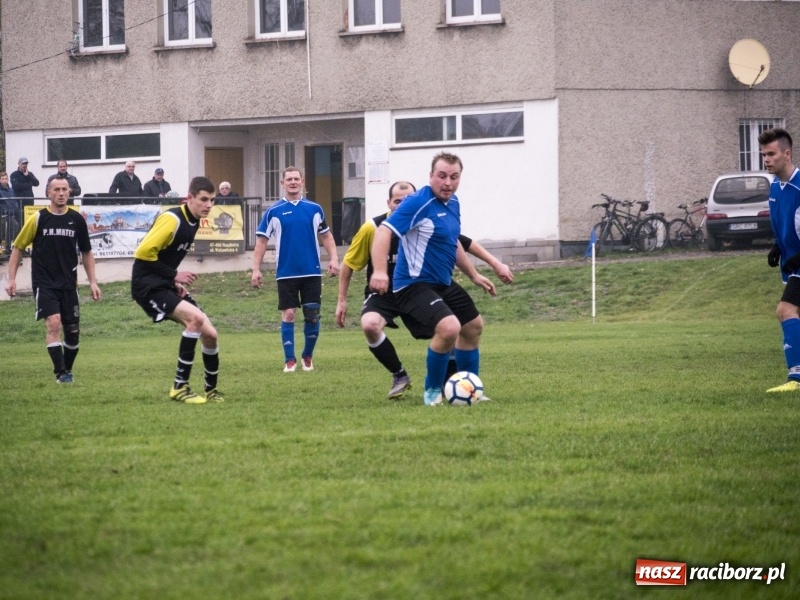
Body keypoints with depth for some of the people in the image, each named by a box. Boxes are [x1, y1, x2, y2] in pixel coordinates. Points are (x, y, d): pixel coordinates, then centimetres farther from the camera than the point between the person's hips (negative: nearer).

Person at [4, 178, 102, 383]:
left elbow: (86, 252, 13)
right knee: (54, 323, -20)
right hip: (44, 283, -3)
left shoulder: (77, 219, 3)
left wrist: (92, 282, 8)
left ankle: (67, 369, 26)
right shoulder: (38, 219, -5)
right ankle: (61, 373, -17)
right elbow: (17, 247, 2)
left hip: (69, 284, 3)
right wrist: (11, 279, -4)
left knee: (72, 331, 4)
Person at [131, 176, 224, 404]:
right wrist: (174, 275, -18)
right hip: (148, 285, -9)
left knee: (209, 334, 2)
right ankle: (179, 387, -20)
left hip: (166, 285, 9)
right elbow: (143, 252, -23)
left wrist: (176, 282, 8)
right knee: (195, 317, -27)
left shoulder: (193, 222, 10)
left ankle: (211, 390, 22)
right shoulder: (172, 219, -18)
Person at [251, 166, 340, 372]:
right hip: (286, 274, -2)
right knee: (288, 314, -3)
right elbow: (261, 240, 2)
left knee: (312, 315, 1)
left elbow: (326, 235, 14)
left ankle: (308, 356, 17)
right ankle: (290, 360, 5)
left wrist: (333, 258, 0)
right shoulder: (274, 212, 0)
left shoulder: (314, 209, 5)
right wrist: (256, 269, -5)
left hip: (312, 272, 2)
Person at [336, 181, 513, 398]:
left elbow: (463, 244, -5)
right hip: (382, 293, -2)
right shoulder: (372, 229, -20)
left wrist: (496, 264, -10)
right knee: (369, 325, -33)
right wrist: (342, 300, -6)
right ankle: (399, 377, -9)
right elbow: (348, 264, -7)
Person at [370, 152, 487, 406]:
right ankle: (432, 392, -7)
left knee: (474, 326, 20)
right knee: (449, 327, -28)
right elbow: (384, 231, -29)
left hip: (444, 283, 10)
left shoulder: (453, 203, 8)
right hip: (415, 284, -10)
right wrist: (380, 271, -41)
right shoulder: (418, 203, -19)